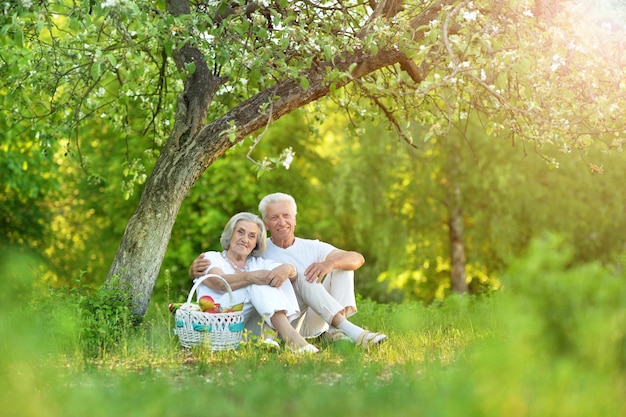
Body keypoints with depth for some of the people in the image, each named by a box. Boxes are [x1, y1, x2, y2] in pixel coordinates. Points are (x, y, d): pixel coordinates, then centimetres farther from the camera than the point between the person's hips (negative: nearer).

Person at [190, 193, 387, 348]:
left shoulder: (312, 248, 8)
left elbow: (358, 258, -6)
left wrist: (329, 263, -28)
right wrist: (195, 268, -26)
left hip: (312, 323, 3)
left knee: (342, 265, -8)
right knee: (300, 274, -26)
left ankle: (333, 330, -28)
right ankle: (349, 330, -42)